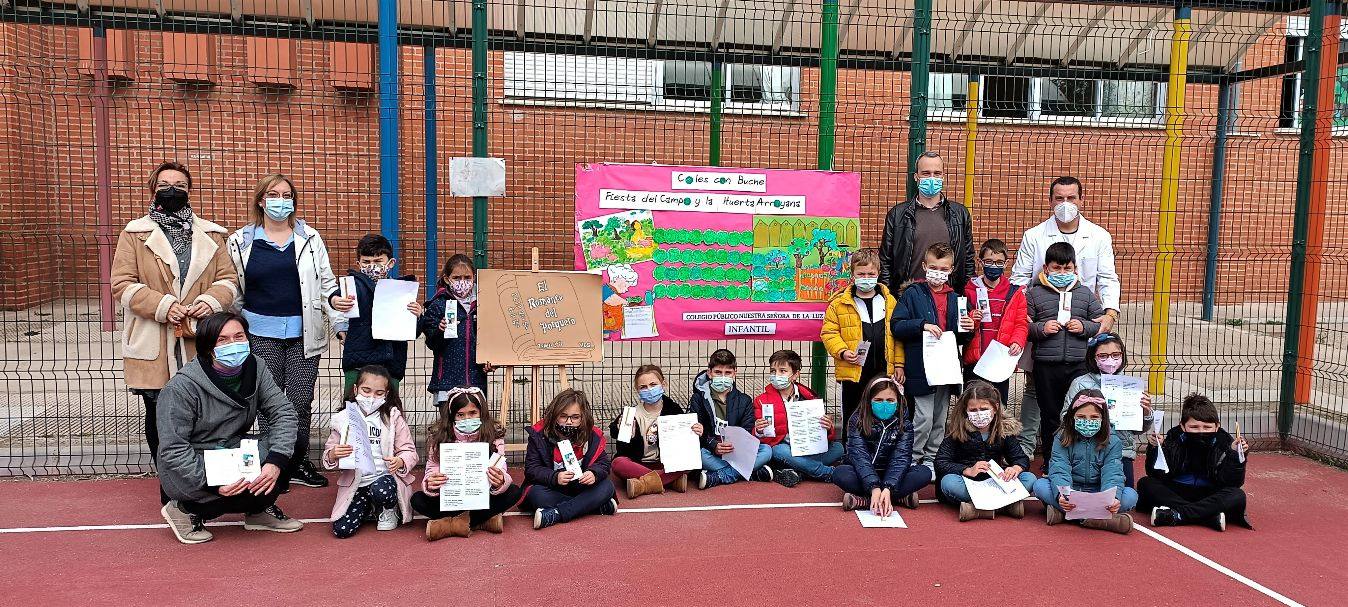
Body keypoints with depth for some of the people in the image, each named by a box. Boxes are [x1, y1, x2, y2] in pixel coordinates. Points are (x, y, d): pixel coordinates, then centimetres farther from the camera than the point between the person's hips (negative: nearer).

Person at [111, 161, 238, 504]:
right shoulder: (135, 233, 3)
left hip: (200, 347, 1)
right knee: (159, 420, 8)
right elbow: (122, 283, -3)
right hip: (154, 349, -1)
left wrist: (212, 299, -12)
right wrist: (163, 305, -16)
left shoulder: (211, 235, 11)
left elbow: (228, 279, 9)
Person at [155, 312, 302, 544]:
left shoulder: (254, 368, -7)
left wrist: (276, 462, -27)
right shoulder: (181, 387, -22)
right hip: (190, 468, -5)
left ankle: (258, 511, 5)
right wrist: (213, 483, -31)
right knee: (246, 486, -28)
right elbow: (173, 450, -21)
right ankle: (184, 509, -1)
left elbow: (283, 411, -12)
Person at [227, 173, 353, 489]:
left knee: (301, 402, 5)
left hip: (303, 335, 1)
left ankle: (298, 463, 20)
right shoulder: (241, 241, 4)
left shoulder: (309, 238, 6)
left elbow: (326, 281, 10)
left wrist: (335, 299, -11)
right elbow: (233, 290, 10)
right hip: (262, 335, -1)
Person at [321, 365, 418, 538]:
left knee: (381, 491, -38)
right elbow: (327, 456, 7)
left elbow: (409, 451, -2)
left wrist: (400, 462, -25)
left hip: (385, 477, -2)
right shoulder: (343, 419, 3)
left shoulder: (393, 418, -1)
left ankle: (389, 511, 1)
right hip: (355, 484, 2)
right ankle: (368, 507, 20)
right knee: (341, 530, -14)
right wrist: (333, 454, -18)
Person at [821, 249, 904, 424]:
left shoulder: (889, 301, 8)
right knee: (852, 418, 6)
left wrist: (899, 363, 4)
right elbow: (828, 332, 0)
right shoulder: (839, 303, -1)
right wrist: (842, 352, -15)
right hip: (853, 372, -2)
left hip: (883, 370, 2)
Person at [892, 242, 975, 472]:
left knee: (940, 419, 12)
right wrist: (922, 324, -22)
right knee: (924, 418, -7)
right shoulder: (913, 293, -2)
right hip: (921, 368, -5)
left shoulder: (954, 297, 13)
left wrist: (968, 330, -2)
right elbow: (897, 326, -10)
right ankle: (911, 460, 8)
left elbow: (960, 338, 19)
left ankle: (931, 459, 25)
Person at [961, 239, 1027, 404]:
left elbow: (1022, 324, 3)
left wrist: (1017, 342, -14)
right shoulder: (970, 290, 6)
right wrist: (971, 318, -12)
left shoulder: (1015, 293, 6)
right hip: (974, 361, 0)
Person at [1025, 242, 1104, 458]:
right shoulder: (1034, 294, 5)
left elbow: (1100, 324, 13)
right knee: (1049, 415, 9)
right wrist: (1041, 328, -14)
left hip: (1079, 364, 1)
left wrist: (1084, 327, -5)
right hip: (1045, 365, -1)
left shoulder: (1085, 294, 11)